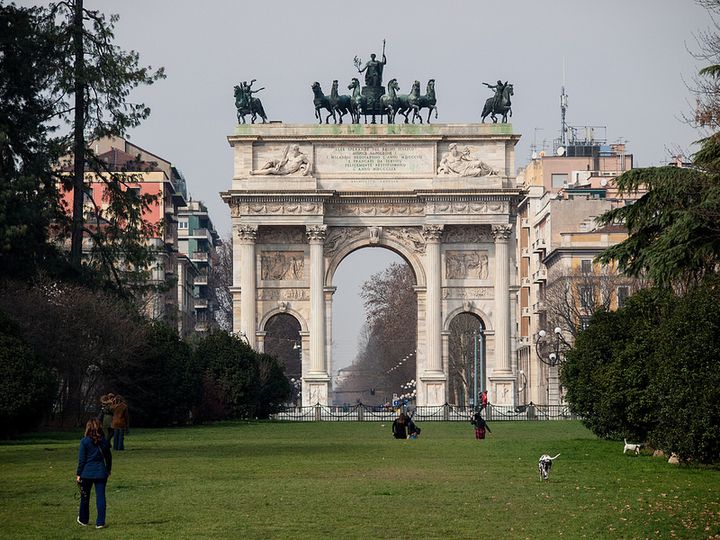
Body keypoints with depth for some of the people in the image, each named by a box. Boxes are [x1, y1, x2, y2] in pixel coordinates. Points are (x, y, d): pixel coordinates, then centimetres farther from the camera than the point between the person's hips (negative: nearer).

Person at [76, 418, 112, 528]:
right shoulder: (104, 441, 2)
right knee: (100, 497, 2)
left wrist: (78, 474, 0)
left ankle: (83, 520, 28)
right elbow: (109, 457, 12)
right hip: (101, 473, 2)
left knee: (85, 497, 15)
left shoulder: (84, 441, -9)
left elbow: (81, 459, -7)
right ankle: (100, 522, -2)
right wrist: (108, 470, 27)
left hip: (87, 473, -2)